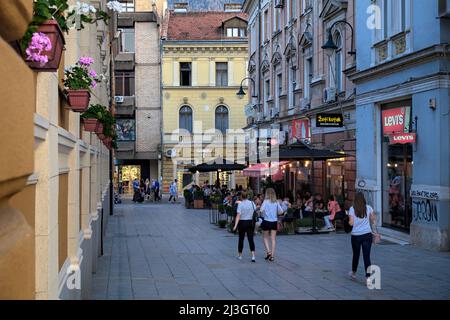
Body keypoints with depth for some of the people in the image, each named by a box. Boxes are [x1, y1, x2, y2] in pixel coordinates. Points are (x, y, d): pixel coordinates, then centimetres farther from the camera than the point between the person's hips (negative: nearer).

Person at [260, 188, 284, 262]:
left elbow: (262, 210, -22)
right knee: (273, 239, 5)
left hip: (266, 221, -3)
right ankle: (272, 255, 3)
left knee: (265, 238, 13)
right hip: (274, 222, 3)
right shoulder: (276, 202, 1)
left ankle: (268, 251, -4)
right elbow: (281, 212, -1)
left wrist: (264, 214, 0)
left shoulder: (266, 201, -8)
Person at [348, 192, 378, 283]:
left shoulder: (352, 209, -6)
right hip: (367, 234, 0)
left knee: (356, 255, 19)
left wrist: (349, 222, 11)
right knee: (367, 256, 1)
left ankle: (353, 273, 37)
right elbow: (374, 220, 4)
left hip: (356, 235, 0)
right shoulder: (368, 208, -1)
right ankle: (368, 277, -6)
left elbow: (351, 223, -10)